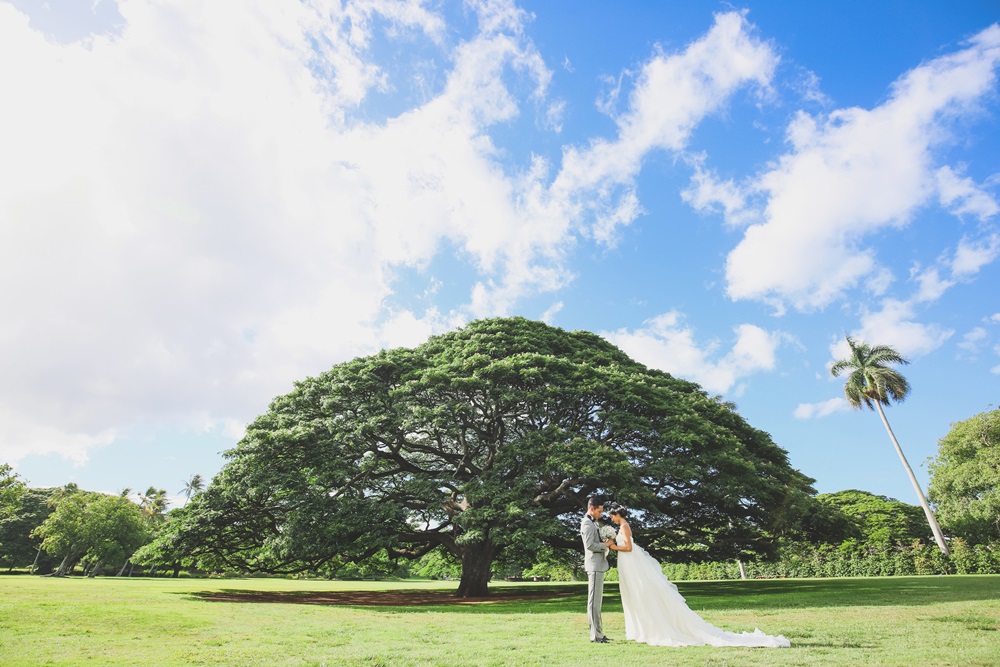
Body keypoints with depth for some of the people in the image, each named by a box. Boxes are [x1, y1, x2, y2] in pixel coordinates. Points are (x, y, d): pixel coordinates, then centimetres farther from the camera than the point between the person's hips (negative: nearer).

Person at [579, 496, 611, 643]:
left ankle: (597, 632, 19)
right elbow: (590, 545, -21)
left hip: (599, 565, 10)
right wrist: (606, 545, -10)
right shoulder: (587, 523, -14)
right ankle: (596, 635, -3)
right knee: (594, 600, -7)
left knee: (596, 600, 13)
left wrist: (606, 544, 6)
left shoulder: (593, 523, 17)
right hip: (594, 565, -10)